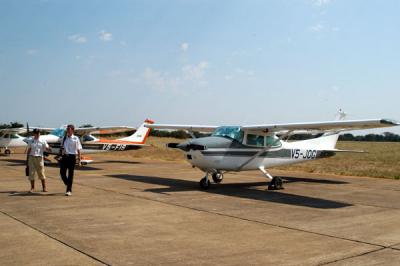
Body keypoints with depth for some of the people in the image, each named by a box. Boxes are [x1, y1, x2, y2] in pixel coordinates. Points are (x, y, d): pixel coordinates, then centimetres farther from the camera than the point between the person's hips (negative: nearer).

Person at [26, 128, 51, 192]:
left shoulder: (43, 141, 2)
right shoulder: (31, 141, 7)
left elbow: (47, 149, 0)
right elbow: (28, 150, 11)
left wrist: (49, 149, -24)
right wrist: (27, 159, 10)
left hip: (39, 158, -2)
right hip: (32, 158, 2)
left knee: (41, 173, 1)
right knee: (31, 173, 2)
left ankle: (44, 187, 12)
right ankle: (32, 188, 12)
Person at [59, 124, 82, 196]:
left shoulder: (75, 139, -3)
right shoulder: (64, 138, 10)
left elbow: (78, 150, -3)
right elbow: (62, 147, 17)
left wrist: (79, 159, -6)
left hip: (72, 157, -4)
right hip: (64, 156, 4)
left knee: (70, 174, 2)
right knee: (62, 172, 3)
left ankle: (69, 190, 10)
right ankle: (68, 185, 30)